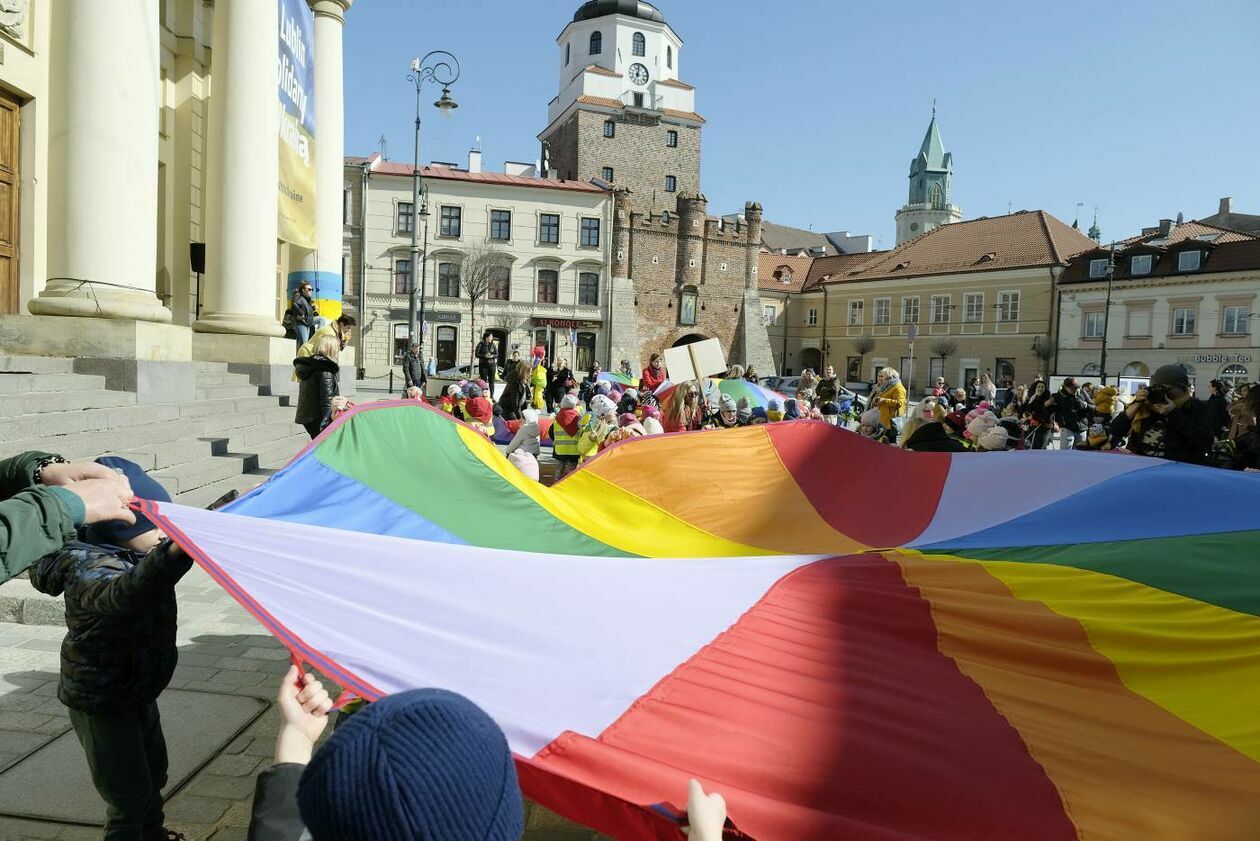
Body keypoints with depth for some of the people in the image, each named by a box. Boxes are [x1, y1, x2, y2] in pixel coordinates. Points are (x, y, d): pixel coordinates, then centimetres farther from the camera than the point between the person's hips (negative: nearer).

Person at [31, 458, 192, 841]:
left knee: (153, 773, 26)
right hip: (101, 704, -9)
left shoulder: (133, 555, -4)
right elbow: (120, 597, -56)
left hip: (137, 691, 9)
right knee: (129, 795, 1)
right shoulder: (89, 569, -31)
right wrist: (171, 554, -75)